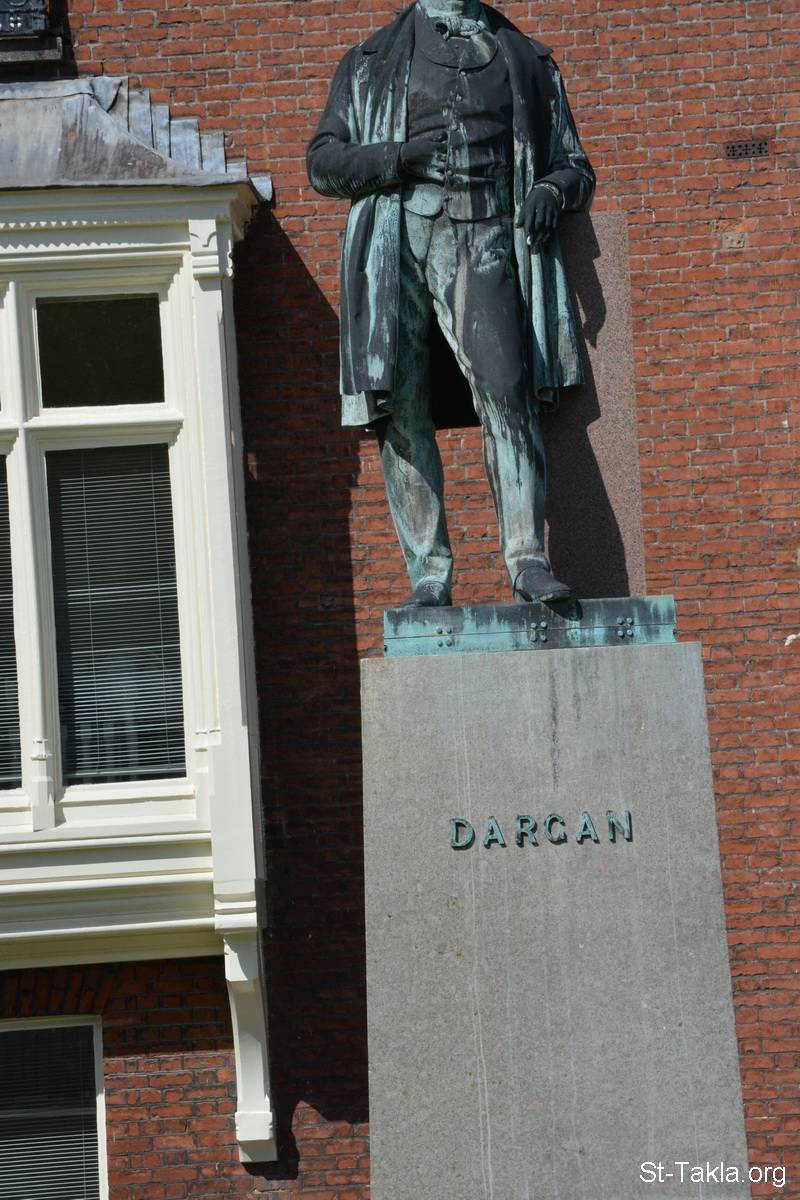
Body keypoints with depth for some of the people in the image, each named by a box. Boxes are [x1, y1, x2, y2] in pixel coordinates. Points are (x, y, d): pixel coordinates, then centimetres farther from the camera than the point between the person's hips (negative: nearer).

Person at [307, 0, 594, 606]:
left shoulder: (527, 61, 21)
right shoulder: (372, 62, 19)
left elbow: (576, 167, 23)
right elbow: (324, 163, 11)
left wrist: (553, 189, -2)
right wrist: (401, 156, -6)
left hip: (481, 243, -1)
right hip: (396, 238, 1)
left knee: (506, 391, -20)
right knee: (401, 411, -6)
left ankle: (528, 561, -23)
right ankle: (428, 576, -4)